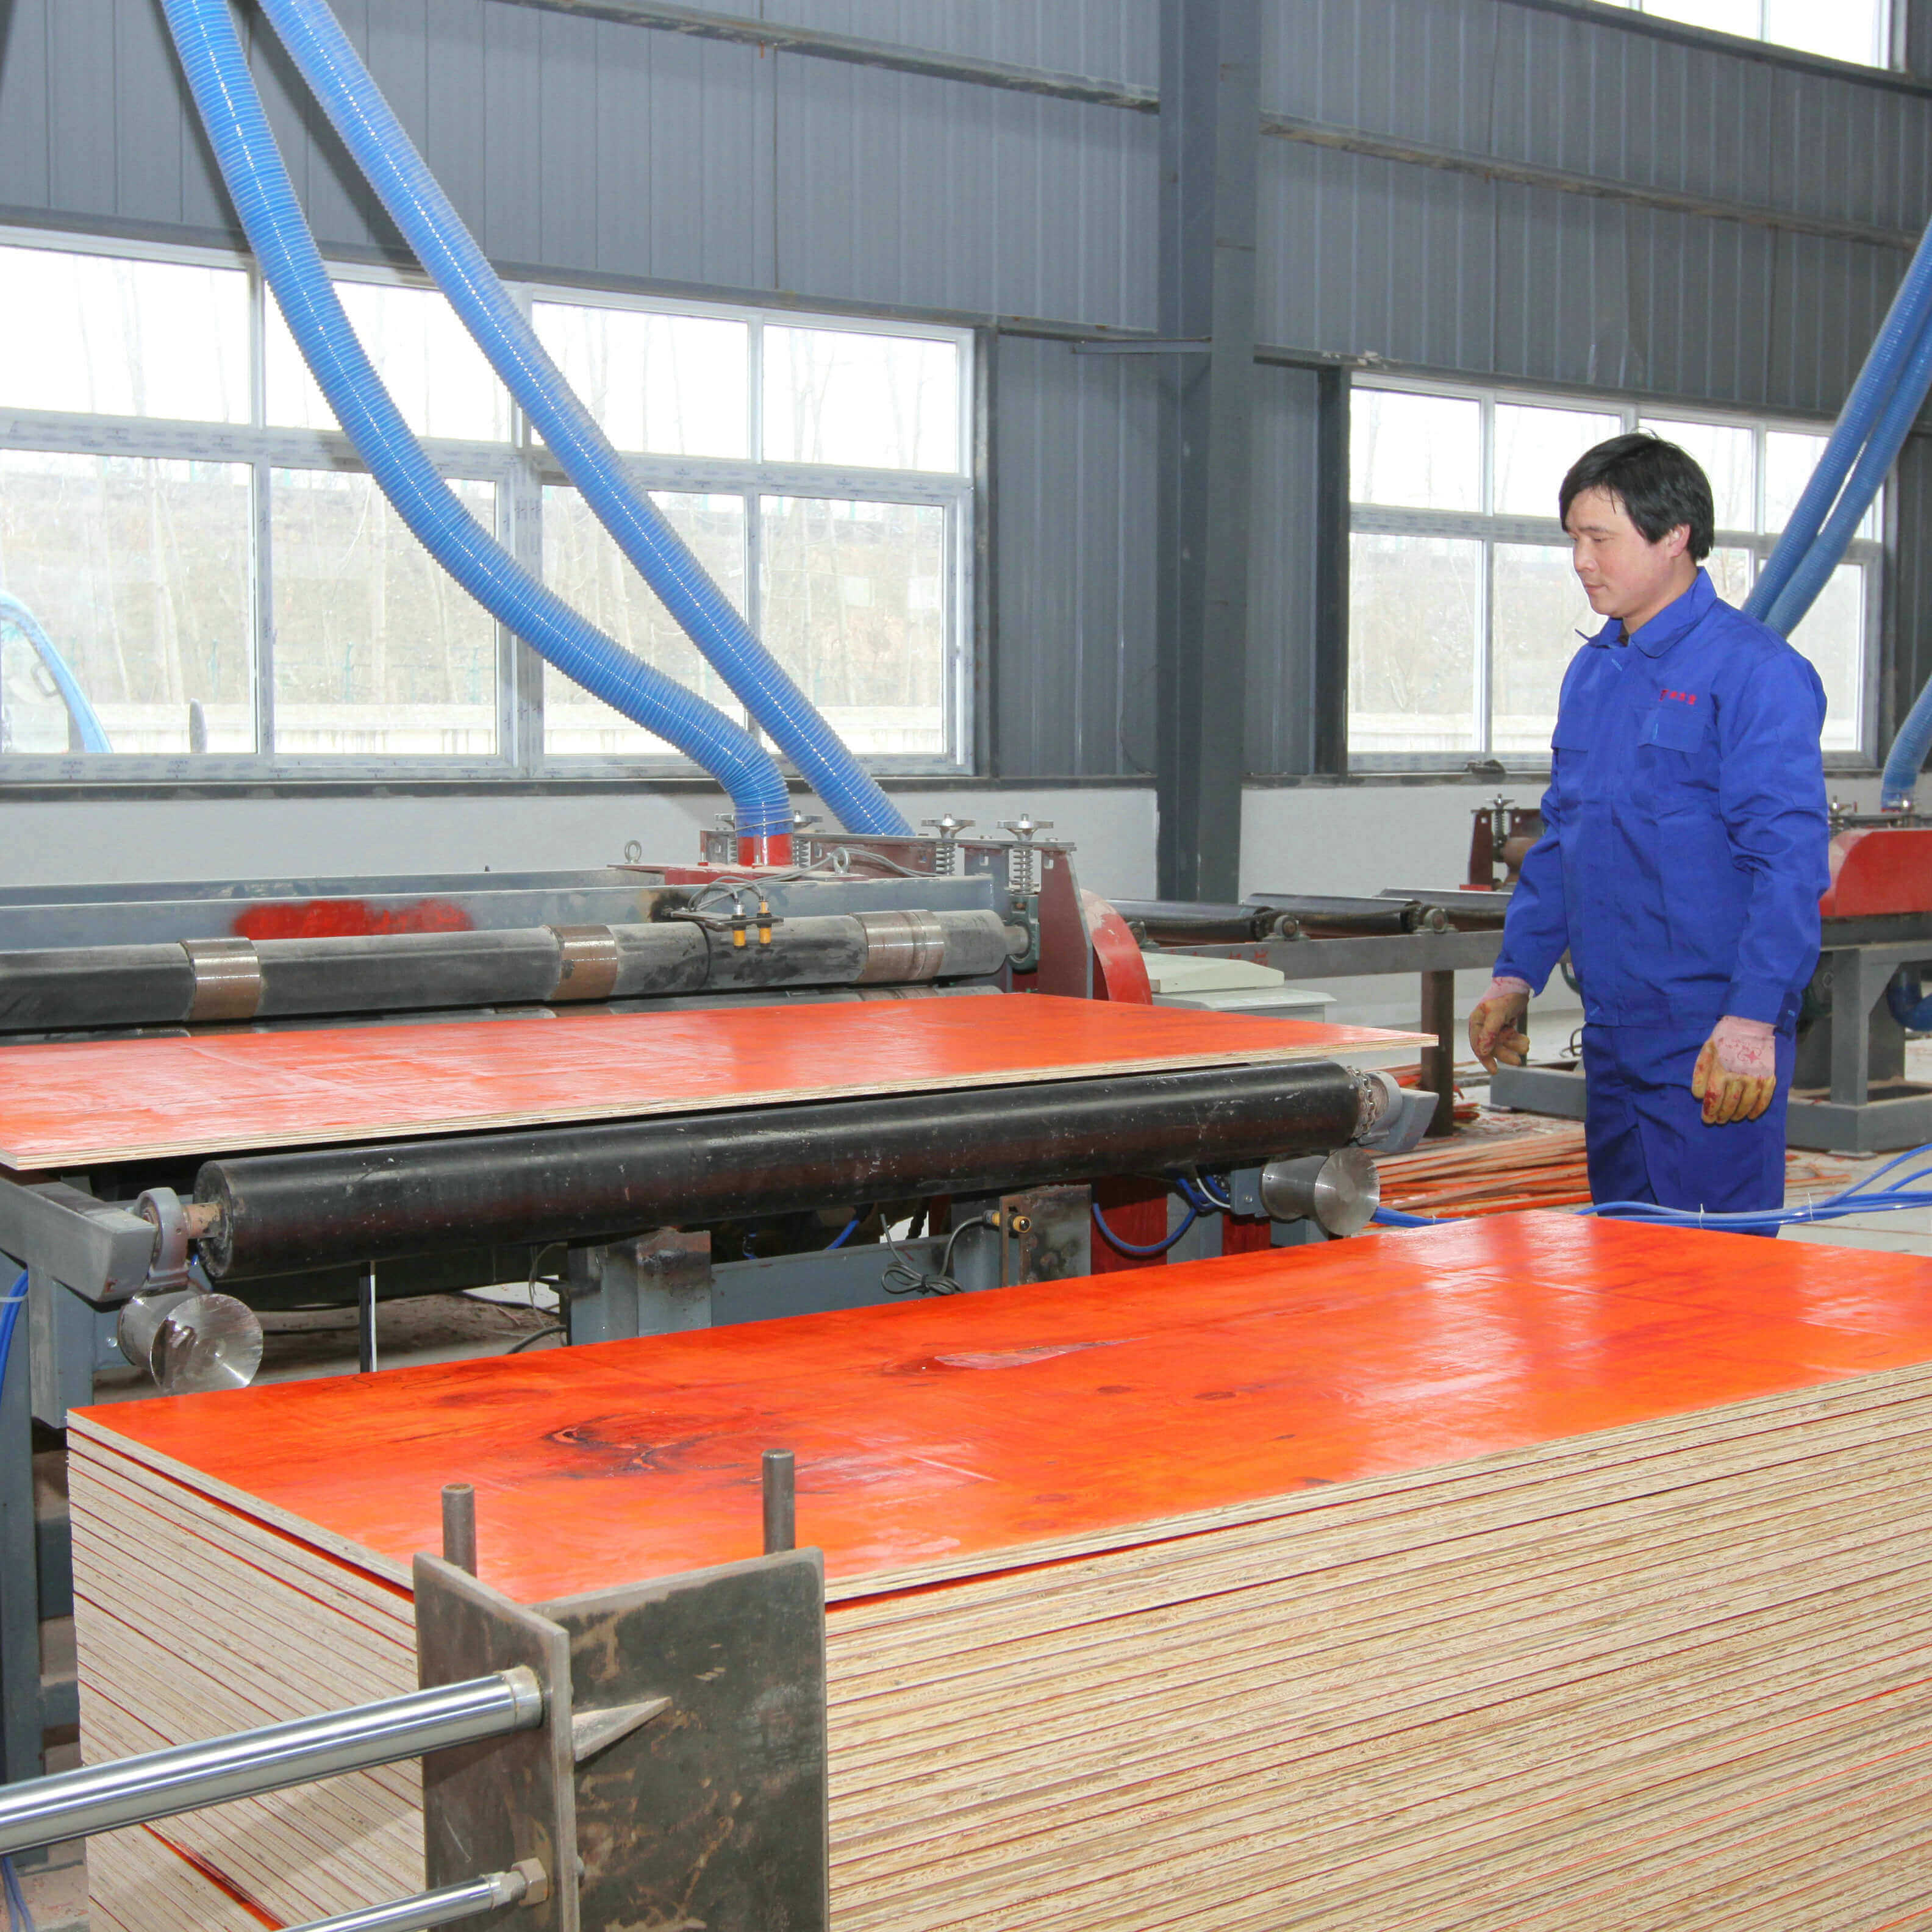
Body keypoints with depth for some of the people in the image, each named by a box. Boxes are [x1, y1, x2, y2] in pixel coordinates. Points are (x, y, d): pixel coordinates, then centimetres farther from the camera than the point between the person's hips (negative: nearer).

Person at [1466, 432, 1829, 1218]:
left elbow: (1789, 859, -16)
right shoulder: (1591, 672, 14)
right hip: (1613, 1028, 8)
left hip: (1711, 1036, -8)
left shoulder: (1754, 669, -10)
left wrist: (1753, 1017, -21)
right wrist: (1518, 972, 16)